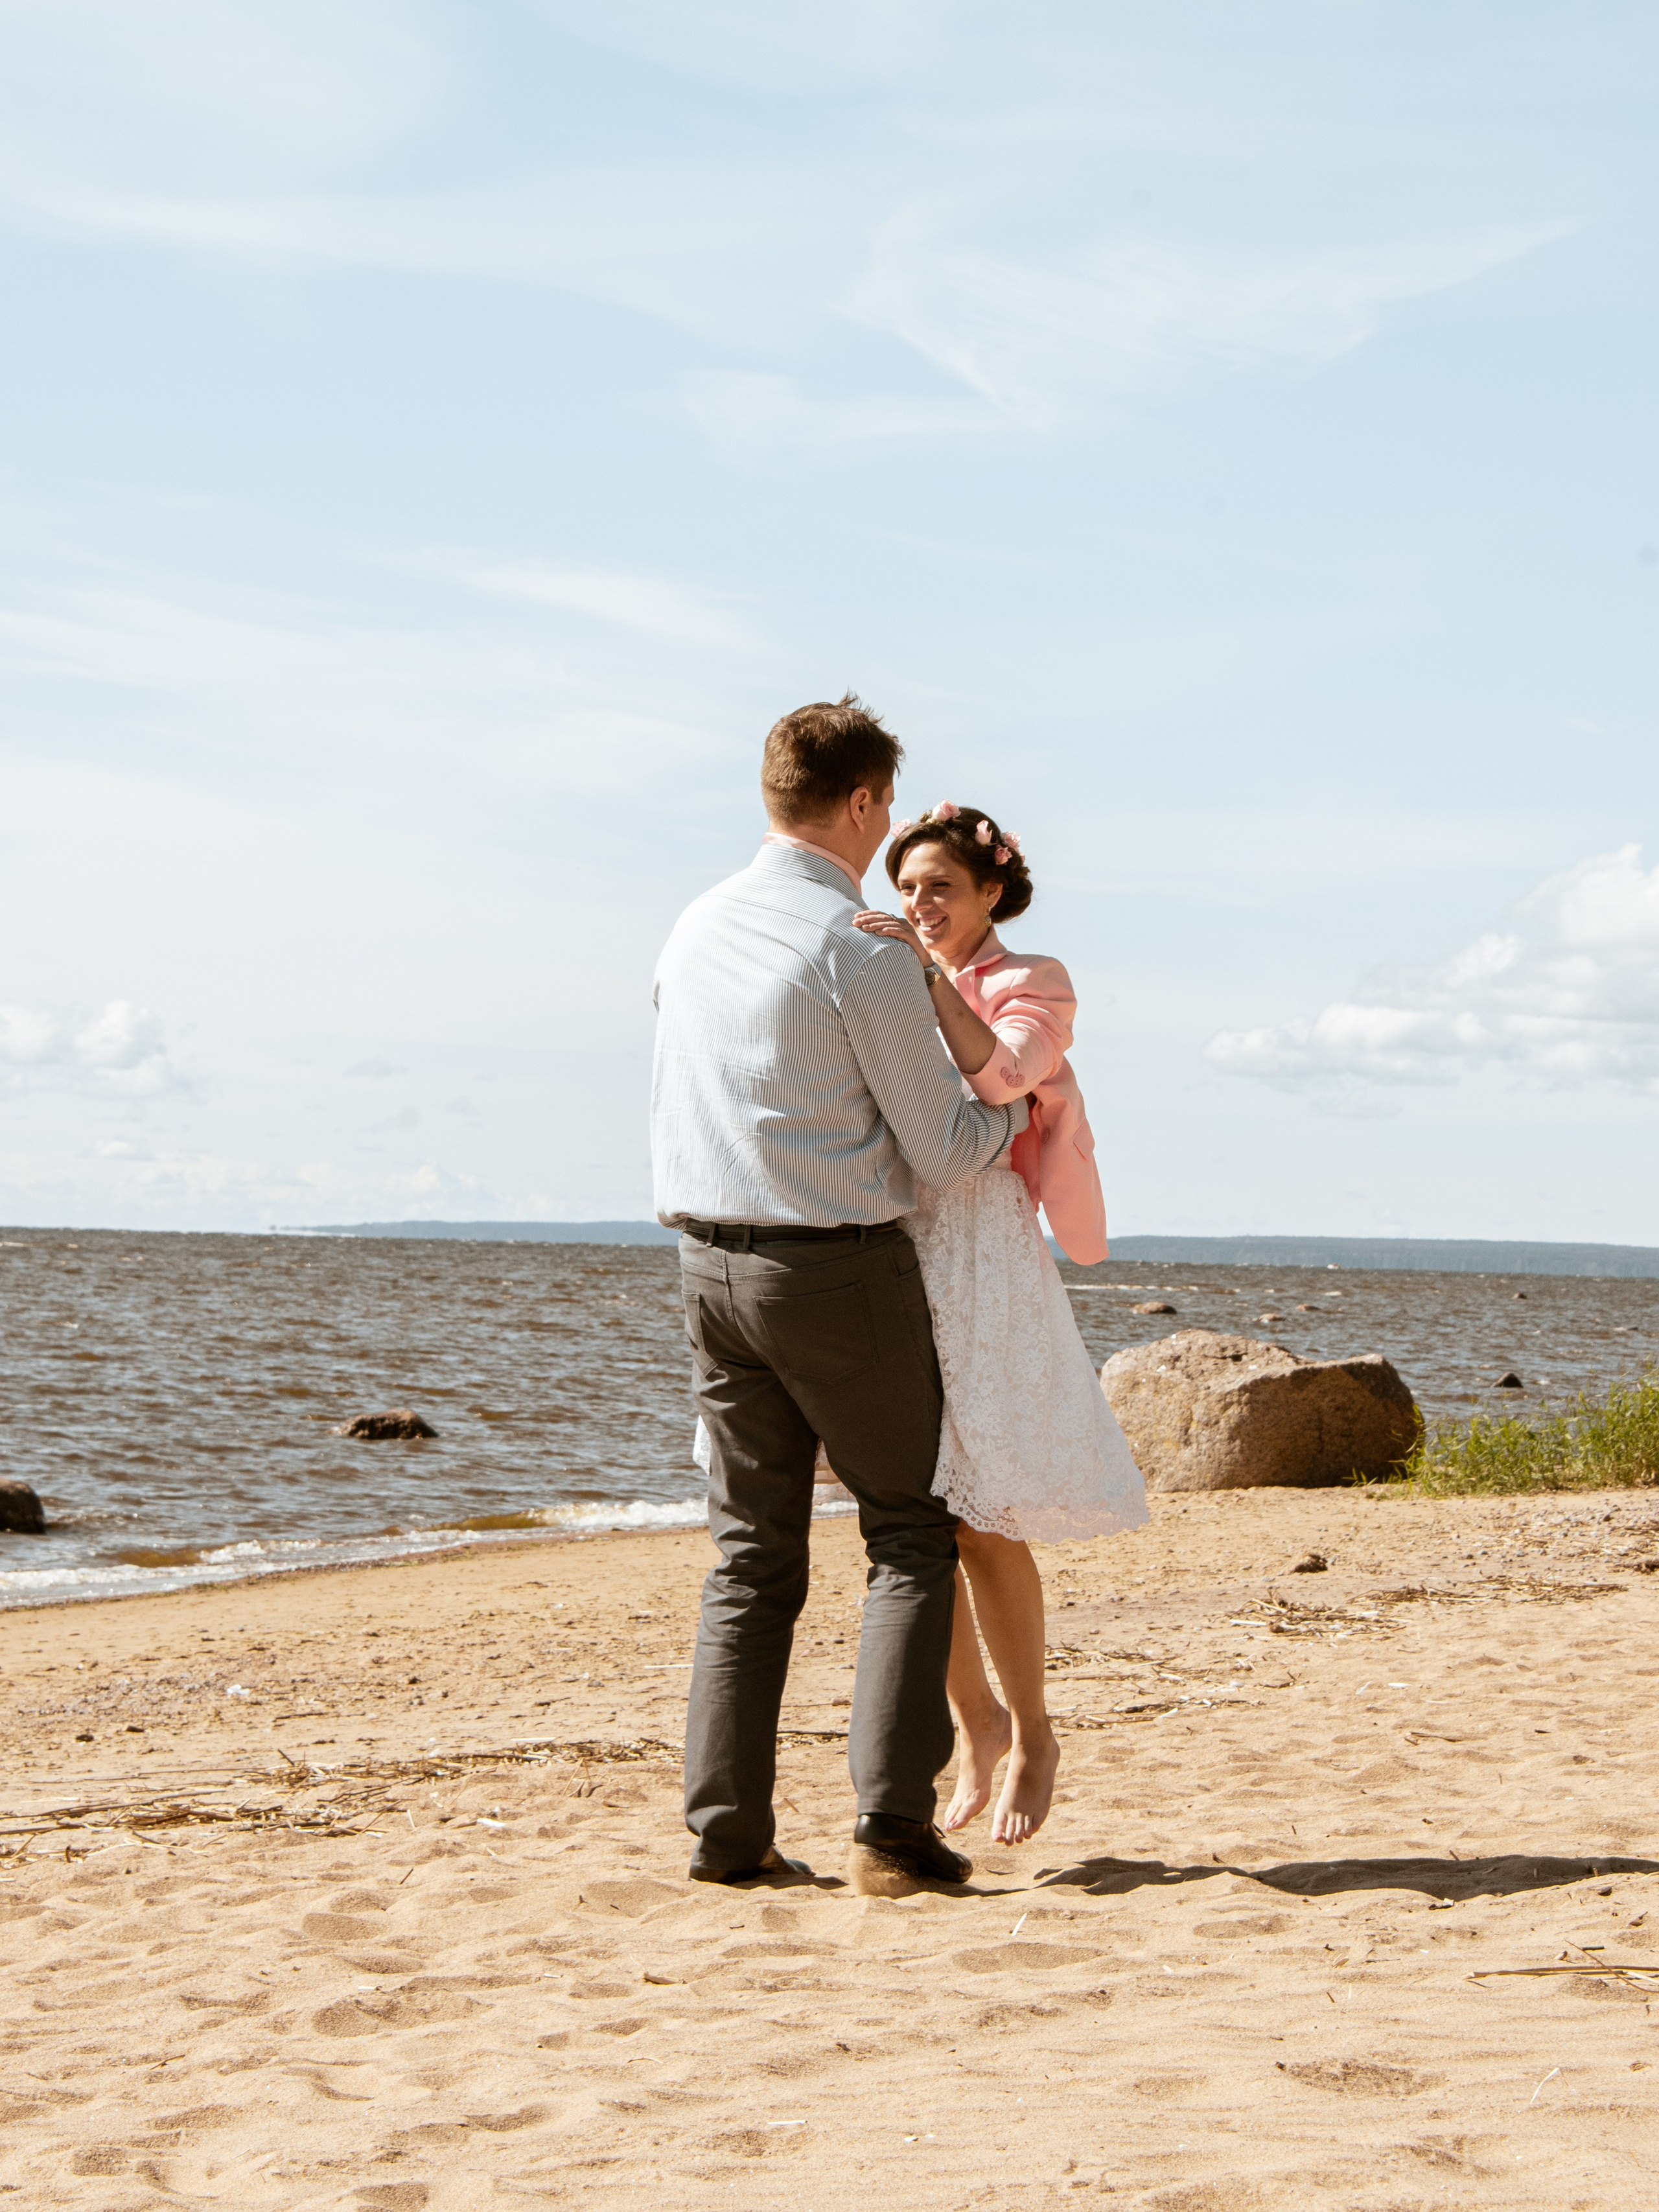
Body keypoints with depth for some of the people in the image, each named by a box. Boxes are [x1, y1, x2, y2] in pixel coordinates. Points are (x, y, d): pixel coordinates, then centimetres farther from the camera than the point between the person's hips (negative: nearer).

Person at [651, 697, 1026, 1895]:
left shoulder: (696, 930, 8)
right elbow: (944, 1153, -11)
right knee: (911, 1536, 6)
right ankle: (893, 1822, -3)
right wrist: (1015, 1107, 10)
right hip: (841, 1268, -6)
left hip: (710, 1258, 6)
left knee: (752, 1554, 11)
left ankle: (728, 1830, 7)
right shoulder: (864, 954, -15)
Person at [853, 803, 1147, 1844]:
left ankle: (1033, 1734, 9)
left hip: (984, 1260, -5)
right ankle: (977, 1720, 17)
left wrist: (931, 975, -25)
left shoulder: (1032, 985, 1)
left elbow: (1000, 1077, -21)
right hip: (890, 1254, 6)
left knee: (980, 1522, -7)